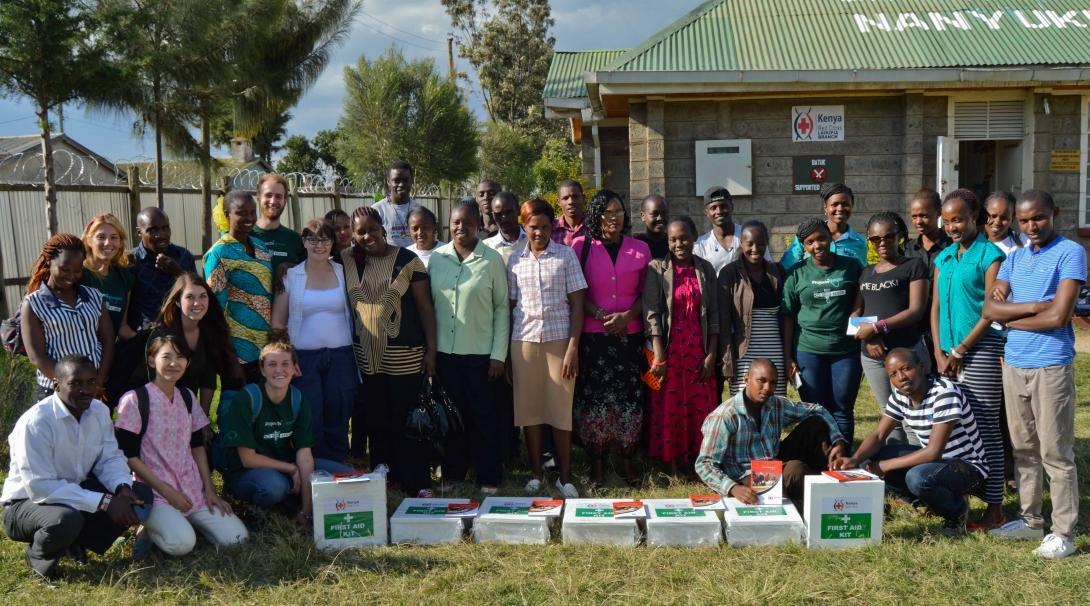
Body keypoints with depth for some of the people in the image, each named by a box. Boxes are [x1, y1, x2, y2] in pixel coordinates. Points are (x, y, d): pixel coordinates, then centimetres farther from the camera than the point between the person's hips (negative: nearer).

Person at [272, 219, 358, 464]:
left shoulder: (343, 273, 7)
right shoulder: (290, 276, 3)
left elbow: (354, 313, 9)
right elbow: (277, 322, 4)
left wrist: (356, 355, 1)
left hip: (341, 356, 1)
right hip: (304, 358, -1)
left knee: (338, 425, 6)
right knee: (310, 426, -2)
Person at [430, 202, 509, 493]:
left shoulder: (492, 260, -4)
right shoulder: (436, 258, 4)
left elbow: (502, 308, -2)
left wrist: (499, 355, -6)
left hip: (480, 353, -3)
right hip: (445, 352, 3)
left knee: (484, 419, 4)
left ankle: (489, 478, 15)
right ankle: (452, 474, 24)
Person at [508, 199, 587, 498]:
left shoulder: (566, 255, 2)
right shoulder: (515, 260, 7)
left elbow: (576, 304, 0)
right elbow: (510, 306, 9)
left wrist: (573, 347, -8)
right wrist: (505, 352, 4)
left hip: (559, 339, -2)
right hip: (524, 341, 2)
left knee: (561, 410, 0)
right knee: (529, 408, 6)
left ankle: (565, 477, 11)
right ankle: (536, 474, 18)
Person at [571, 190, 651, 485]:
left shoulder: (640, 249, 8)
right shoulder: (581, 246, 2)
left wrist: (627, 316, -9)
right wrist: (600, 315, -11)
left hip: (630, 335, 1)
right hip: (593, 334, -1)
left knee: (630, 396, 1)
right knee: (593, 395, -1)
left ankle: (628, 460, 12)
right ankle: (596, 461, 10)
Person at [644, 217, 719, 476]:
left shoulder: (705, 269, 7)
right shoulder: (657, 268, -2)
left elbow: (714, 315, 7)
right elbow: (651, 313, -8)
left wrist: (712, 355, -1)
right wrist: (659, 356, -14)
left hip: (698, 350, 2)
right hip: (669, 350, -2)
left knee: (701, 407, 3)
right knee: (669, 408, 1)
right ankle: (672, 468, 10)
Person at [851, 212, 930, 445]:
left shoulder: (914, 266, 1)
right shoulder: (867, 273, 17)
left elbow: (916, 310, -8)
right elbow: (856, 313, 11)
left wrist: (878, 327, -16)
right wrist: (868, 337, -9)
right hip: (872, 355, 5)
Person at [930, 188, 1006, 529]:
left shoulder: (990, 255, -5)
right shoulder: (943, 258, 14)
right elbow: (936, 308, 13)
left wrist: (959, 351, -11)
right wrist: (940, 354, 2)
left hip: (979, 351, -6)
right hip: (949, 354, 6)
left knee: (985, 429, -3)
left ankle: (995, 507, 4)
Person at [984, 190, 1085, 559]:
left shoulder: (1070, 253, -7)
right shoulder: (1014, 259, 12)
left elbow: (1058, 316, -16)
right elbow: (990, 309, 2)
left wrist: (1011, 316, -3)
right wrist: (1035, 306, -11)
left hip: (1051, 367, -6)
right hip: (1014, 365, 6)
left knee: (1056, 453, -1)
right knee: (1024, 450, 14)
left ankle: (1063, 533, 7)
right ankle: (1030, 521, 26)